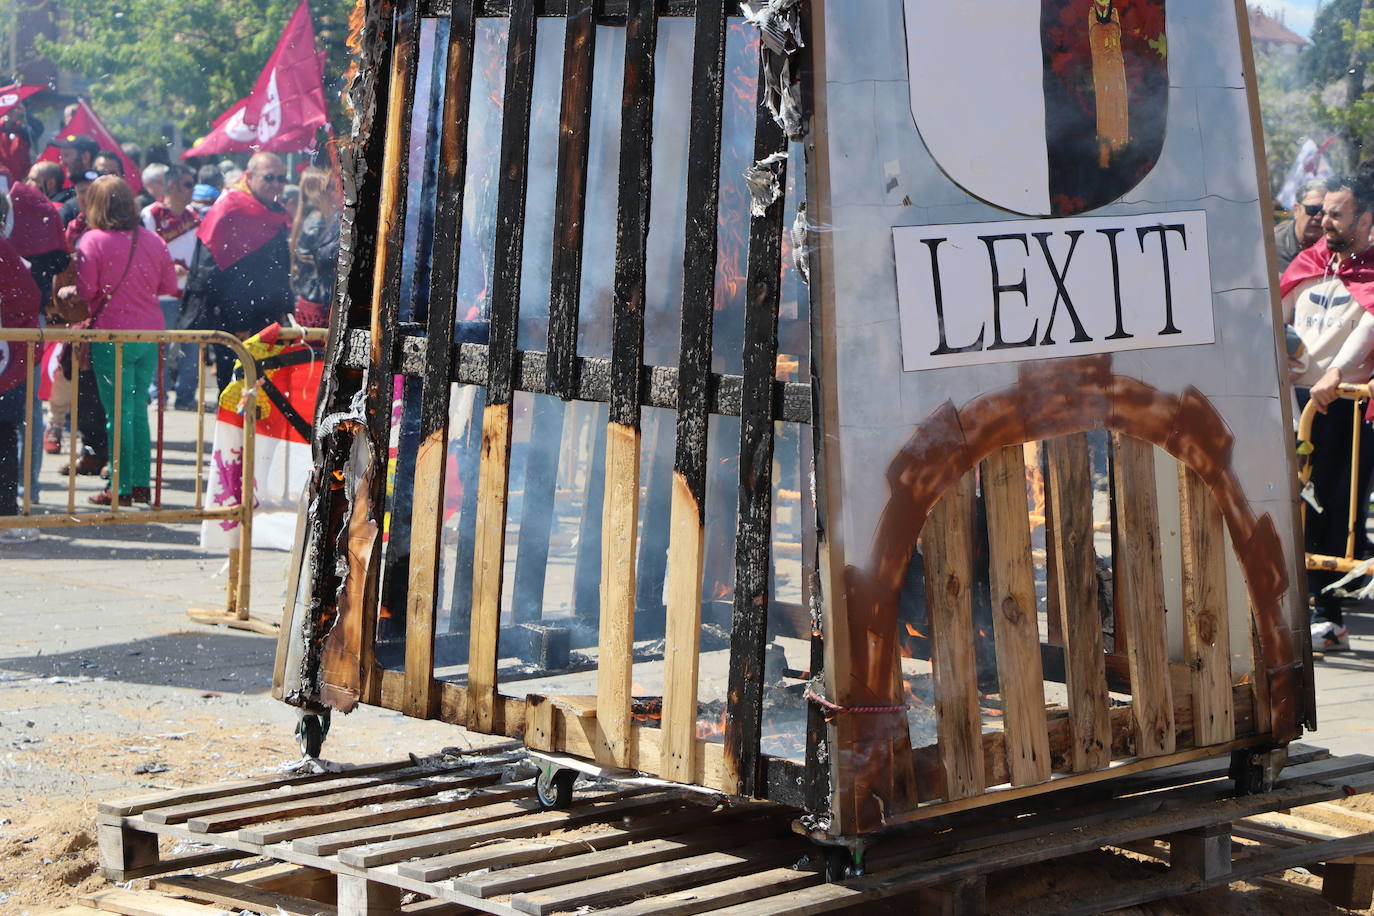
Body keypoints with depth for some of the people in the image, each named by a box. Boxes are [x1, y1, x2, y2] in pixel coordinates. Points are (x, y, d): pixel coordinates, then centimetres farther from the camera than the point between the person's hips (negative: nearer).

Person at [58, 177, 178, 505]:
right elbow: (169, 286, 8)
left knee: (119, 413, 1)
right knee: (139, 410, 14)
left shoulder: (93, 240, -10)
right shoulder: (153, 240, 4)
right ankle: (142, 483, 16)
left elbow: (86, 290, -13)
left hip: (113, 333, -4)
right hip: (151, 332, 5)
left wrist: (66, 292, 8)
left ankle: (122, 488, 3)